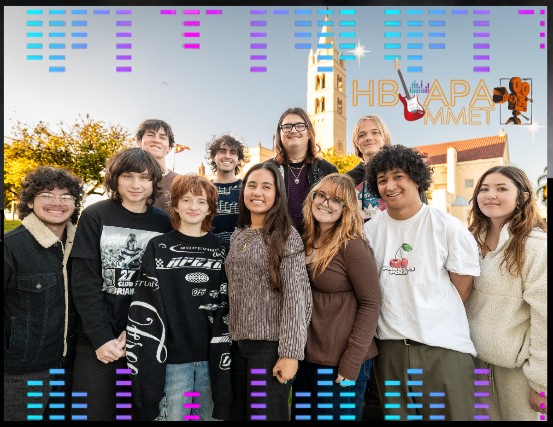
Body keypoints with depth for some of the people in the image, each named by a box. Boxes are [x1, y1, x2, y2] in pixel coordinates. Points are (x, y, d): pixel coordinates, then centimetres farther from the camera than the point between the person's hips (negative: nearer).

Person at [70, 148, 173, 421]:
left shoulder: (163, 223, 1)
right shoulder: (95, 216, -3)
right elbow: (84, 282, -6)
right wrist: (101, 338, -11)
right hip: (97, 341, -1)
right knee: (96, 410, 8)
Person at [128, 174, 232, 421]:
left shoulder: (220, 250, 5)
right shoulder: (159, 248, 1)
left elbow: (227, 307, 5)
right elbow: (144, 306, -1)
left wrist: (223, 354, 0)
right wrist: (146, 360, -6)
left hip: (210, 356, 2)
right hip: (171, 357, -1)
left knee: (211, 414, 12)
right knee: (173, 415, 7)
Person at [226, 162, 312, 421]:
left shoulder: (287, 237, -9)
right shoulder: (237, 236, 10)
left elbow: (296, 297, -14)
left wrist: (290, 353, -17)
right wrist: (231, 337, 12)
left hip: (271, 345, -6)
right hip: (238, 342, 6)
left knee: (266, 413, 6)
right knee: (238, 413, 16)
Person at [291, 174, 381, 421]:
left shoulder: (353, 247, -15)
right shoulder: (306, 243, 4)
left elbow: (370, 304, -14)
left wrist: (352, 361, -16)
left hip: (341, 363, -6)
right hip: (306, 358, 7)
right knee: (301, 415, 20)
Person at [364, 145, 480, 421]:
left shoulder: (449, 227, -7)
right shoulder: (371, 230, 3)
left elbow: (462, 289, -2)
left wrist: (432, 319, 2)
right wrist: (399, 323, 5)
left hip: (444, 347, -3)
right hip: (390, 346, 4)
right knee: (395, 414, 16)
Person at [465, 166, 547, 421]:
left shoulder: (535, 245, -16)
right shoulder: (474, 240, 5)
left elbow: (544, 316, -17)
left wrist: (540, 381, -15)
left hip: (516, 365, -5)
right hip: (476, 356, 6)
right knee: (484, 415, 18)